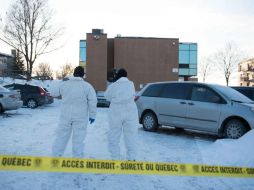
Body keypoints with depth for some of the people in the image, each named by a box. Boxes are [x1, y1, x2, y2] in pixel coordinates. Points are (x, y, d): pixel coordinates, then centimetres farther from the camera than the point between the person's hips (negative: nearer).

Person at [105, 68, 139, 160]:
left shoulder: (113, 86, -7)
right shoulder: (131, 84, 1)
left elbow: (107, 96, 7)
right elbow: (133, 96, 9)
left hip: (116, 113, -2)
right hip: (130, 113, 2)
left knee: (114, 137, 11)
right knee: (131, 137, 10)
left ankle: (115, 158, 13)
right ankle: (131, 158, 13)